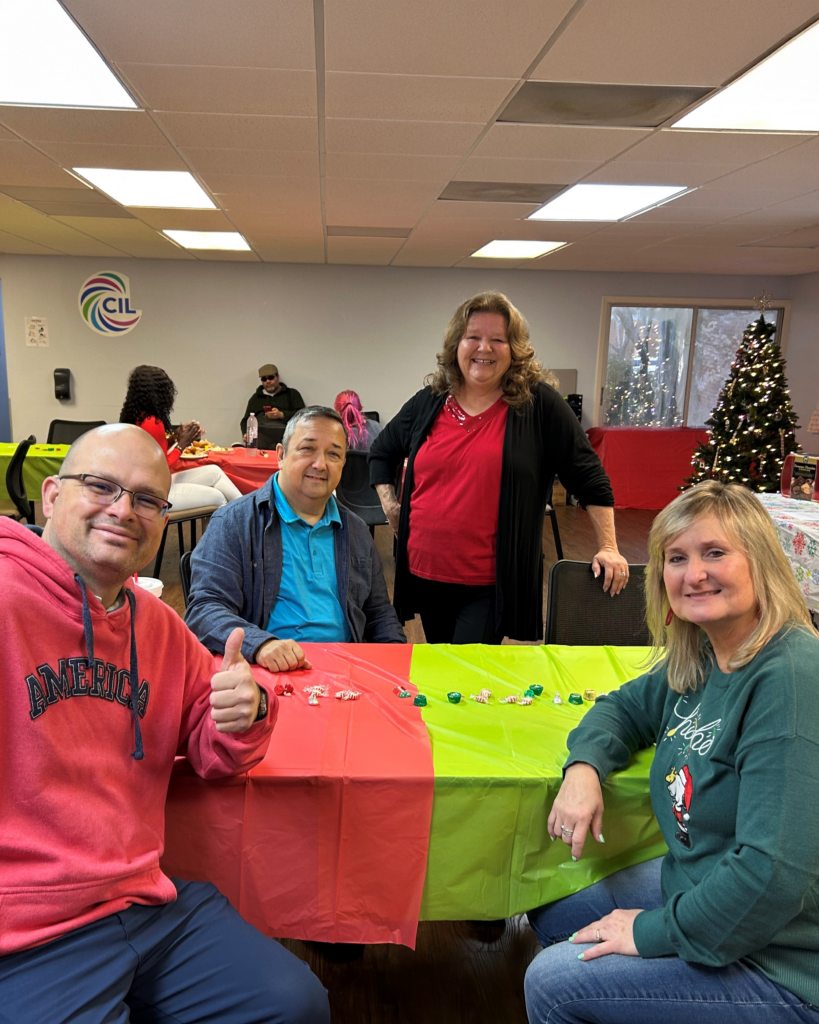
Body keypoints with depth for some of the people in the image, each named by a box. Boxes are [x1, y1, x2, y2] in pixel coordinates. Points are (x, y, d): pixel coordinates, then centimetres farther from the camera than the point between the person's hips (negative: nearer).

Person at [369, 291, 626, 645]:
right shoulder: (428, 403, 6)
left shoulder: (538, 404, -5)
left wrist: (608, 548, -2)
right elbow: (382, 451, 23)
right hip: (425, 573, 5)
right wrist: (388, 503, 10)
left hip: (492, 585, -4)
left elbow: (588, 476, -1)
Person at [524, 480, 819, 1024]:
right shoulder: (697, 660, -1)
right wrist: (583, 767, -8)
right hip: (696, 885, 8)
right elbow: (625, 707, 15)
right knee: (549, 915, 16)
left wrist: (656, 931, -20)